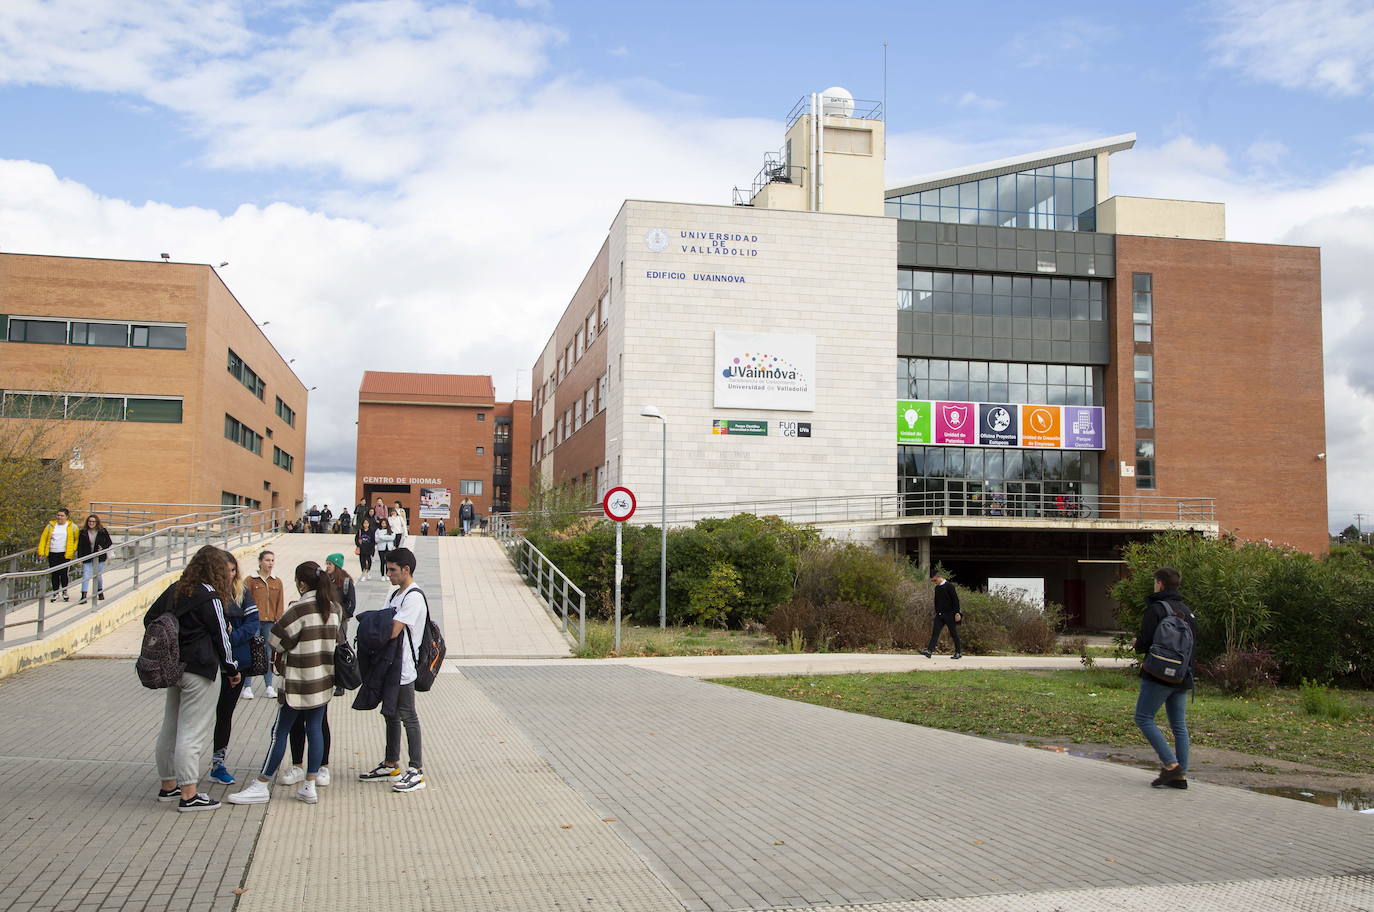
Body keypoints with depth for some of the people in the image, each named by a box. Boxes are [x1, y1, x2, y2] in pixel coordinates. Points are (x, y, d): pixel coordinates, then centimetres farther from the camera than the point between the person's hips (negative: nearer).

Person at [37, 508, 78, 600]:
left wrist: (73, 549, -2)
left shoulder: (72, 527, 5)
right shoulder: (51, 526, 10)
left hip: (65, 554, -3)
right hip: (52, 554, 3)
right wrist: (41, 551, 2)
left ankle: (64, 591, 10)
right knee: (54, 574, 5)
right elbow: (43, 538, 10)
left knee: (63, 573, -8)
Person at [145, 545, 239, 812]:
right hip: (201, 669, -8)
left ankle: (168, 785, 26)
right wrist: (232, 669, 3)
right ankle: (189, 795, -2)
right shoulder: (209, 597, -13)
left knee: (170, 727, 15)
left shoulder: (175, 590, 8)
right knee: (192, 732, -5)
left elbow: (149, 619, 14)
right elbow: (220, 636, -9)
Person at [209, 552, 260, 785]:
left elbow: (253, 621, -1)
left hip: (237, 661, 3)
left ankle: (218, 763, 21)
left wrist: (232, 637, -15)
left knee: (226, 711, 11)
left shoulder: (243, 593, 5)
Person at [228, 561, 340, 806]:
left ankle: (261, 786, 7)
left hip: (299, 680, -6)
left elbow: (277, 639, -11)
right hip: (323, 680, 6)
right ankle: (310, 786, 11)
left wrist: (279, 657, 8)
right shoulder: (333, 608, 5)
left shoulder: (299, 608, -15)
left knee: (280, 731, 1)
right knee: (315, 729, 9)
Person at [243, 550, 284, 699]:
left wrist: (279, 621, 4)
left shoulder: (277, 582, 11)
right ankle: (247, 687, 2)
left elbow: (280, 604, 12)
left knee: (269, 655, 6)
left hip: (270, 622, 3)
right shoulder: (251, 580, 0)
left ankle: (269, 687, 11)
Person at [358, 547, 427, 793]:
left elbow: (392, 631, -22)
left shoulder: (413, 597, -17)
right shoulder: (396, 594, 15)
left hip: (404, 668, -10)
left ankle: (417, 770, 3)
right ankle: (391, 765, 27)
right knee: (390, 714, 16)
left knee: (408, 716, -4)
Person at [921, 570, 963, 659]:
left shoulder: (949, 586, -8)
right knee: (935, 632, -5)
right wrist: (936, 612, 21)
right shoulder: (937, 588, 13)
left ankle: (959, 652, 12)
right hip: (939, 614, 6)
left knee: (953, 633, 2)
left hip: (949, 614, -6)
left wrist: (957, 613, -14)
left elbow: (955, 600, -10)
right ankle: (929, 651, -14)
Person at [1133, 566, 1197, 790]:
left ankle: (1171, 765, -9)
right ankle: (1181, 774, 10)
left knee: (1144, 718, 0)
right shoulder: (1186, 611, 12)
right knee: (1179, 724, 9)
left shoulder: (1155, 609, -11)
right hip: (1182, 677, 8)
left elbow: (1144, 644, -15)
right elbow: (1193, 642, 16)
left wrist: (1137, 644, 8)